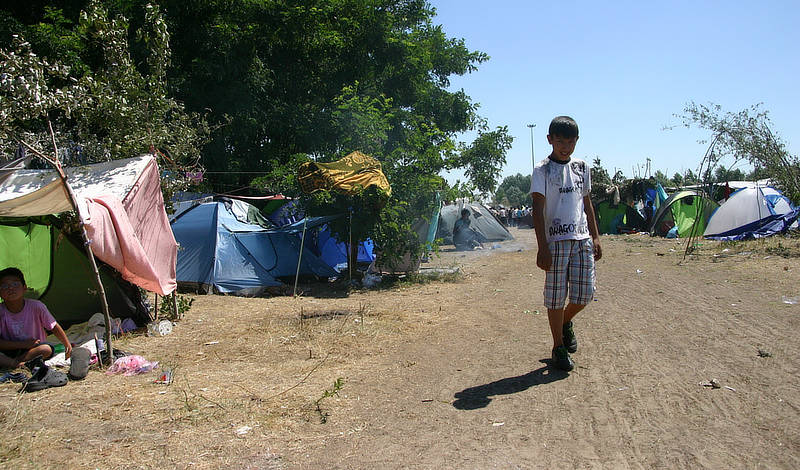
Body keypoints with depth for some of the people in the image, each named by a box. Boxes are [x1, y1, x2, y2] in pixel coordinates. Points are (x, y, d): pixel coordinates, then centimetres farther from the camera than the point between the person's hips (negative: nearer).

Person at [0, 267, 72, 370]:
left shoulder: (36, 306, -13)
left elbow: (54, 327, -1)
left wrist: (67, 345, -5)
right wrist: (23, 344, -22)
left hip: (35, 349, 0)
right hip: (9, 351, 0)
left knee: (47, 349, -32)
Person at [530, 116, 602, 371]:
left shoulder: (582, 168, 14)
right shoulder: (542, 170, -3)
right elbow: (538, 209, -9)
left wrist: (595, 237, 16)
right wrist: (542, 248, -16)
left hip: (582, 239, 5)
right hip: (556, 240, -5)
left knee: (585, 293, 3)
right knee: (556, 296, -1)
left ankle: (566, 323, 33)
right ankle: (559, 347, 15)